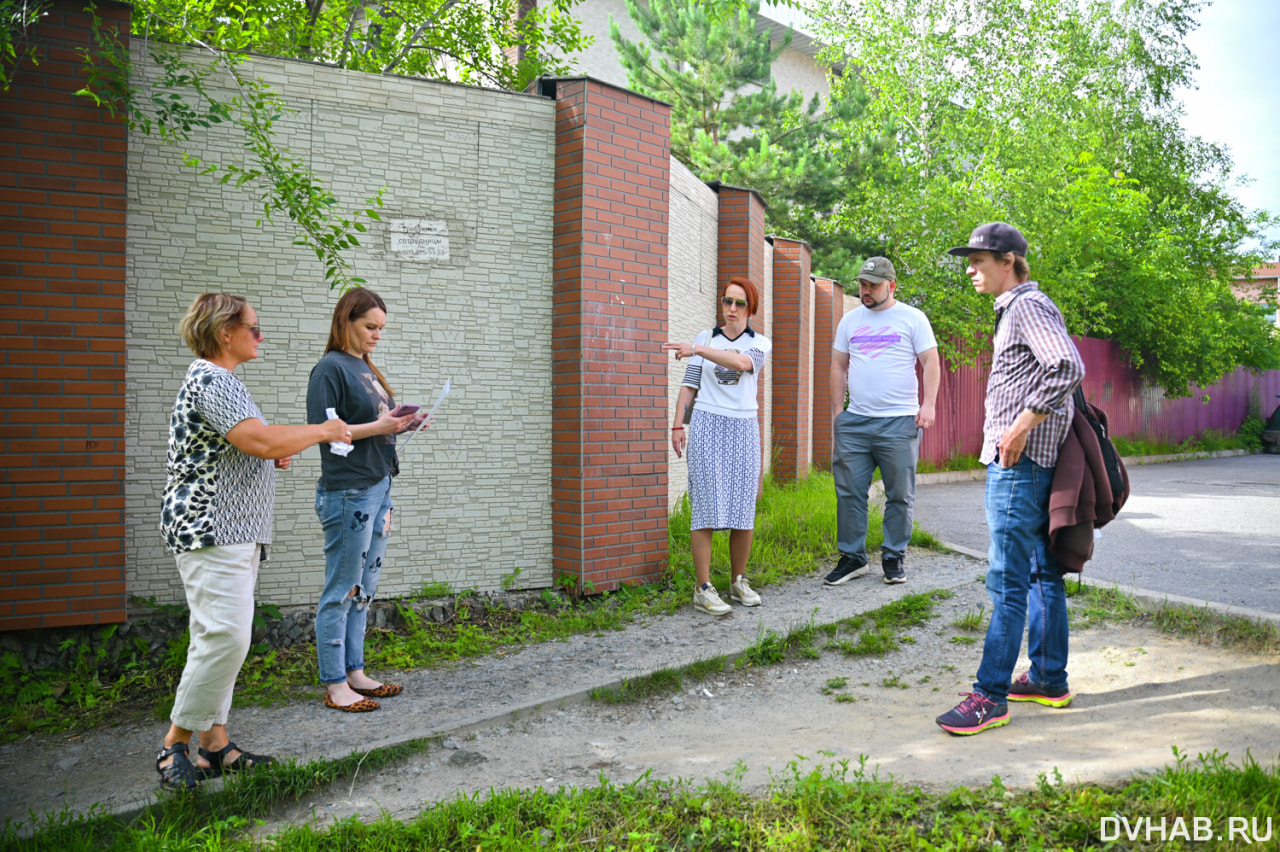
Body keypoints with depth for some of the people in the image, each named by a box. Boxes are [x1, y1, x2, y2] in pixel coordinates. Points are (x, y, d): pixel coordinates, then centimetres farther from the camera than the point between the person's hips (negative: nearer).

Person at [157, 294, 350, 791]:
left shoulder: (215, 379, 20)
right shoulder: (213, 381, -15)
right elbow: (259, 439, -28)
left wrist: (274, 453, 13)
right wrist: (322, 431, -14)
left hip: (233, 532, 11)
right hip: (210, 530, -11)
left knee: (217, 638, 11)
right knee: (225, 636, -13)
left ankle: (215, 744, 16)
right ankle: (175, 744, 0)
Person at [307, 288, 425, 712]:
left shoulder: (367, 368, 17)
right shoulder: (330, 368, -9)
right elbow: (321, 430, -15)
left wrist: (402, 423, 4)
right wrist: (377, 427, -19)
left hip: (378, 488, 9)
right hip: (347, 491, -9)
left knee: (363, 589, 14)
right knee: (342, 591, -1)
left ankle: (354, 673, 24)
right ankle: (334, 685, 8)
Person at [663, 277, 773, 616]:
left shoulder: (760, 343, 6)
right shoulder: (706, 337, 10)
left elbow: (741, 362, -17)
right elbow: (689, 385, 10)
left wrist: (697, 350, -29)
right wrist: (678, 425, 1)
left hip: (743, 428, 1)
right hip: (707, 425, -1)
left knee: (744, 509, 1)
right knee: (706, 506, -8)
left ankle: (739, 582, 17)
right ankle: (703, 590, -6)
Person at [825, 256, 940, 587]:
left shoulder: (912, 318, 4)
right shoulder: (850, 320, 14)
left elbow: (931, 363, 1)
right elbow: (839, 366, 17)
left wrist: (928, 404, -11)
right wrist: (837, 411, 10)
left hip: (899, 422, -3)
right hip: (854, 421, 3)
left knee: (900, 495, 3)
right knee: (849, 493, 3)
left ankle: (894, 559, 14)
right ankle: (852, 557, 13)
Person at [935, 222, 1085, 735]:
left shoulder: (1030, 306, -11)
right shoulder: (1016, 309, 20)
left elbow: (1069, 368, -25)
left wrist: (1020, 428, -22)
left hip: (1019, 462, -11)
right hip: (1020, 462, 11)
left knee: (1007, 580, -8)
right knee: (1042, 573, 14)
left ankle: (990, 696, -4)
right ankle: (1049, 681, 24)